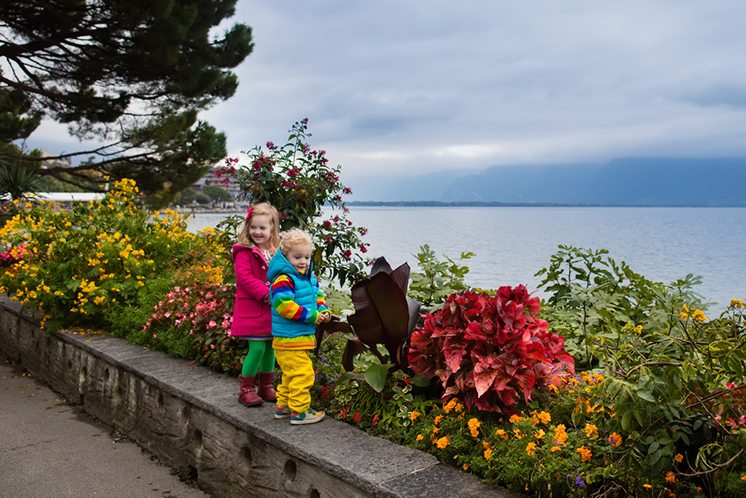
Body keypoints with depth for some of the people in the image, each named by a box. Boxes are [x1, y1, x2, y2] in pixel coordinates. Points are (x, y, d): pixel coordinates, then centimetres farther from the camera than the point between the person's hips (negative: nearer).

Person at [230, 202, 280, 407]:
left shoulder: (277, 252, 10)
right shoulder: (245, 252, -9)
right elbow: (244, 276, -18)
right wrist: (266, 294, -24)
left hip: (272, 310, 6)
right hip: (252, 309, -6)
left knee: (270, 347, 13)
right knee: (258, 348, -8)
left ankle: (266, 386, 28)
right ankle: (246, 388, 8)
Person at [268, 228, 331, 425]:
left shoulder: (310, 277, 12)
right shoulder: (283, 280, -18)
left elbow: (317, 296, 21)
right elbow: (284, 305, -26)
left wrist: (323, 311, -1)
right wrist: (311, 315, -23)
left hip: (304, 336, 10)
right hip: (289, 338, -10)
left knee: (291, 373, 20)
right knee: (302, 373, -8)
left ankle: (282, 406, 34)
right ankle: (299, 412, 3)